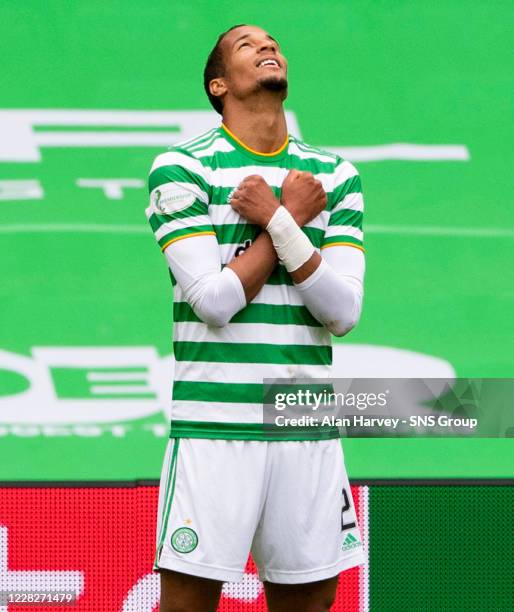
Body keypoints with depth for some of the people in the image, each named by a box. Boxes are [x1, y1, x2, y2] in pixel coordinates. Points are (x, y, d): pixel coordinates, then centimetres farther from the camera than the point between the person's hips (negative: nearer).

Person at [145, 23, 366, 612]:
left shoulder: (336, 176, 12)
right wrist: (292, 216, -3)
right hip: (214, 424, -4)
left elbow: (343, 313, 0)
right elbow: (215, 301, -10)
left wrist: (274, 219, -9)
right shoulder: (181, 168, 0)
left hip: (308, 430, 4)